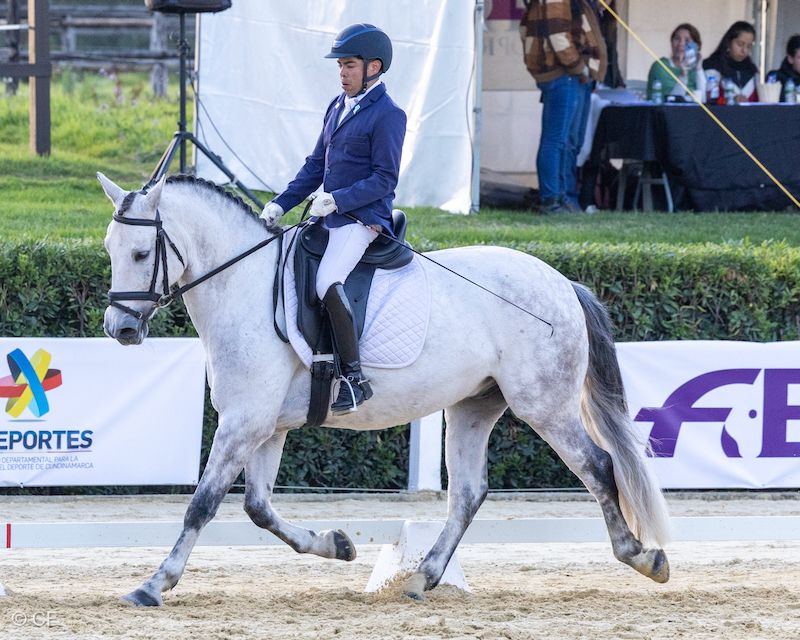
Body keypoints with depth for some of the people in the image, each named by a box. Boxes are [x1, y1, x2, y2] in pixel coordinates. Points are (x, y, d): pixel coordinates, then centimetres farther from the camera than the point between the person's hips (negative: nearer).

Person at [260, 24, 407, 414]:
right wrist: (281, 205, 10)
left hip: (363, 219, -10)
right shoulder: (337, 107, 17)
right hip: (328, 217, 10)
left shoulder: (387, 115, -9)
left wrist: (338, 200, -23)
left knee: (327, 282, -31)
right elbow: (316, 166, 20)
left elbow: (384, 179, -14)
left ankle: (354, 378, -29)